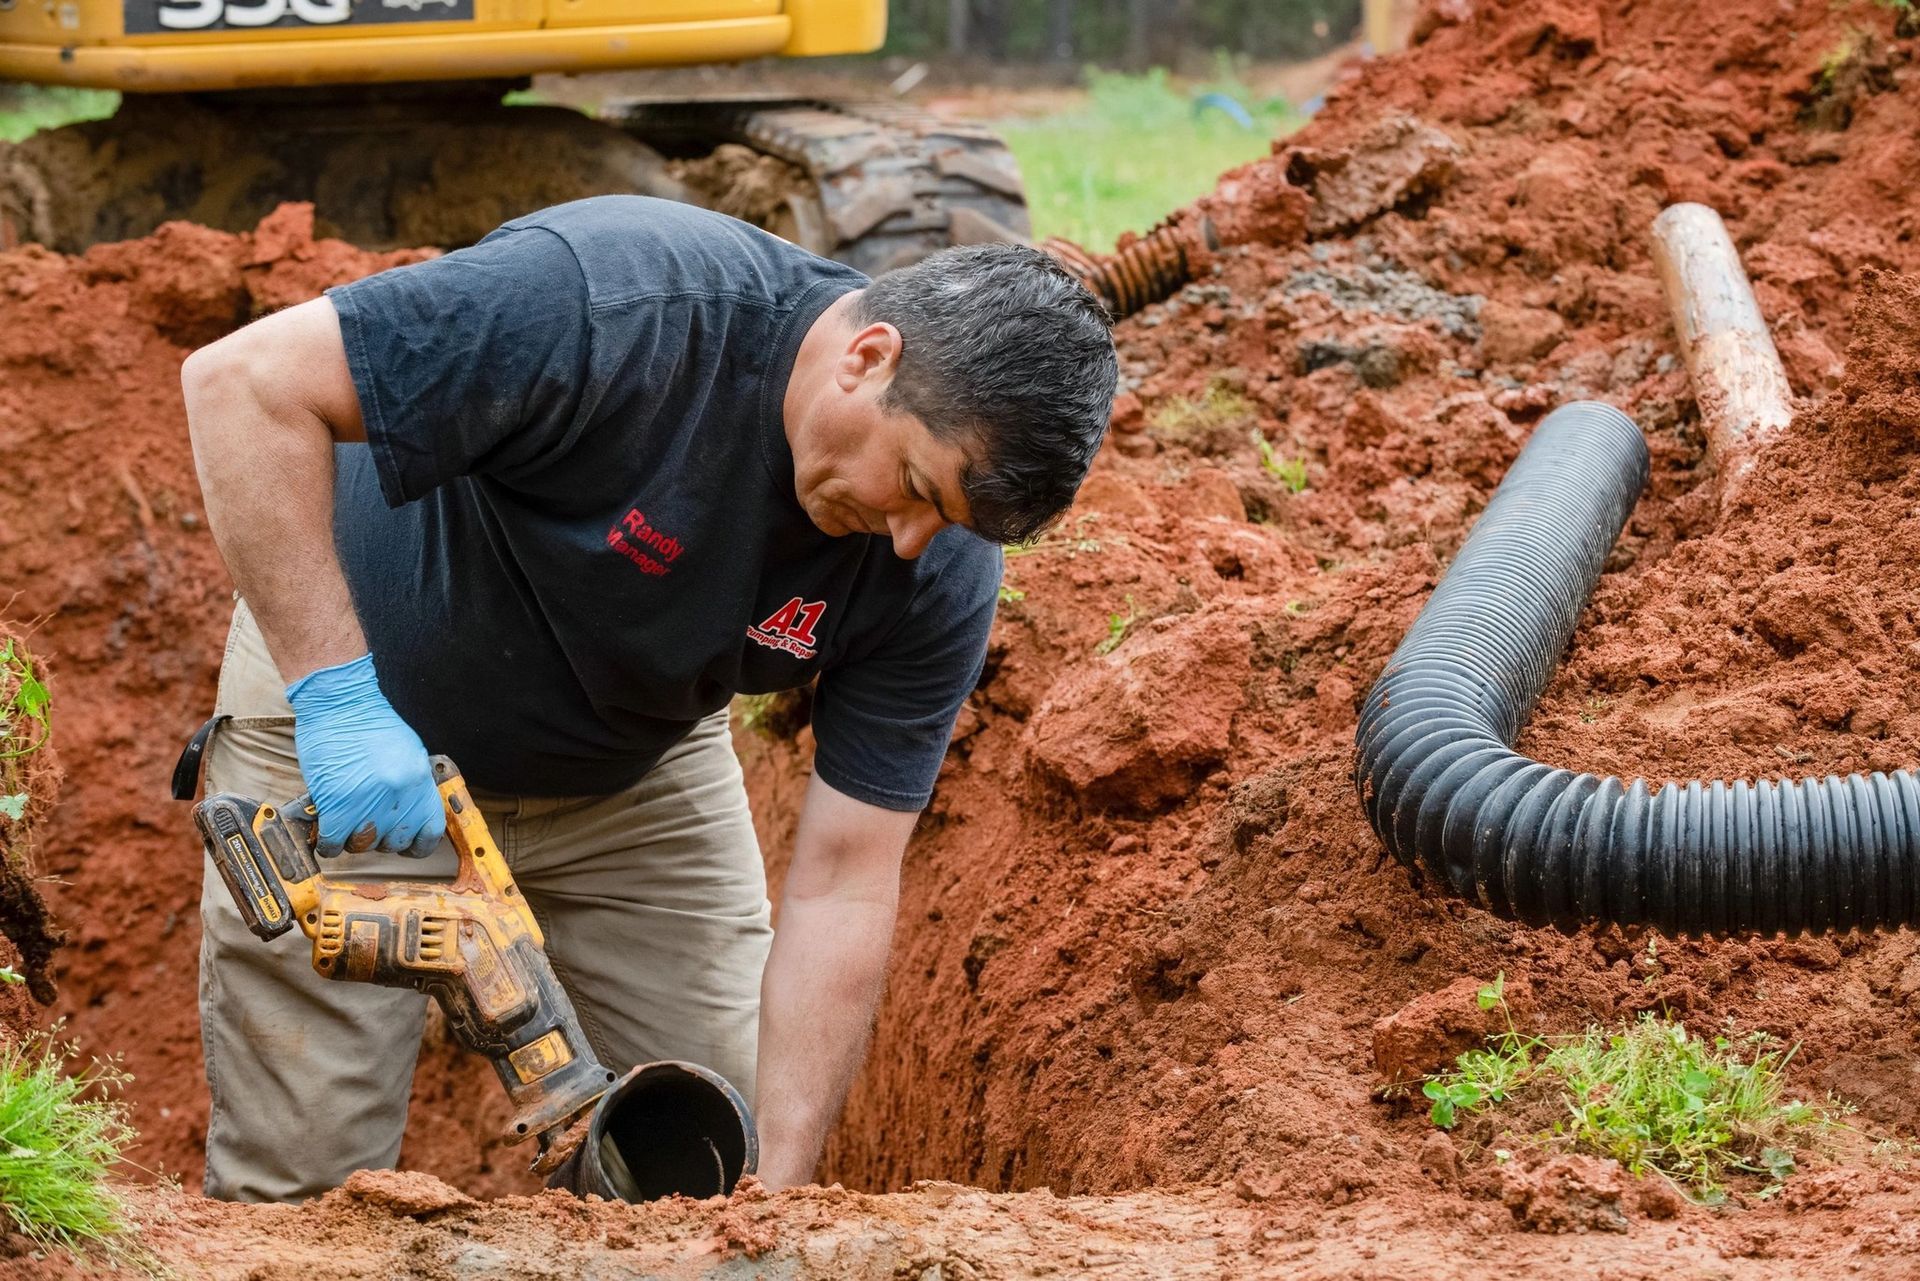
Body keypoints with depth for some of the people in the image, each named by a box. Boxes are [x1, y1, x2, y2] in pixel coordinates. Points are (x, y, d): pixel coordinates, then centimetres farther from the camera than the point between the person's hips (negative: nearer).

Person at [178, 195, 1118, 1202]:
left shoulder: (940, 572, -21)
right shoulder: (623, 307, -37)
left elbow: (840, 887, -18)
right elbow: (245, 382, -35)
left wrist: (774, 1197, -26)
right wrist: (335, 692, -41)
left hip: (637, 768, 4)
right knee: (302, 1188, -6)